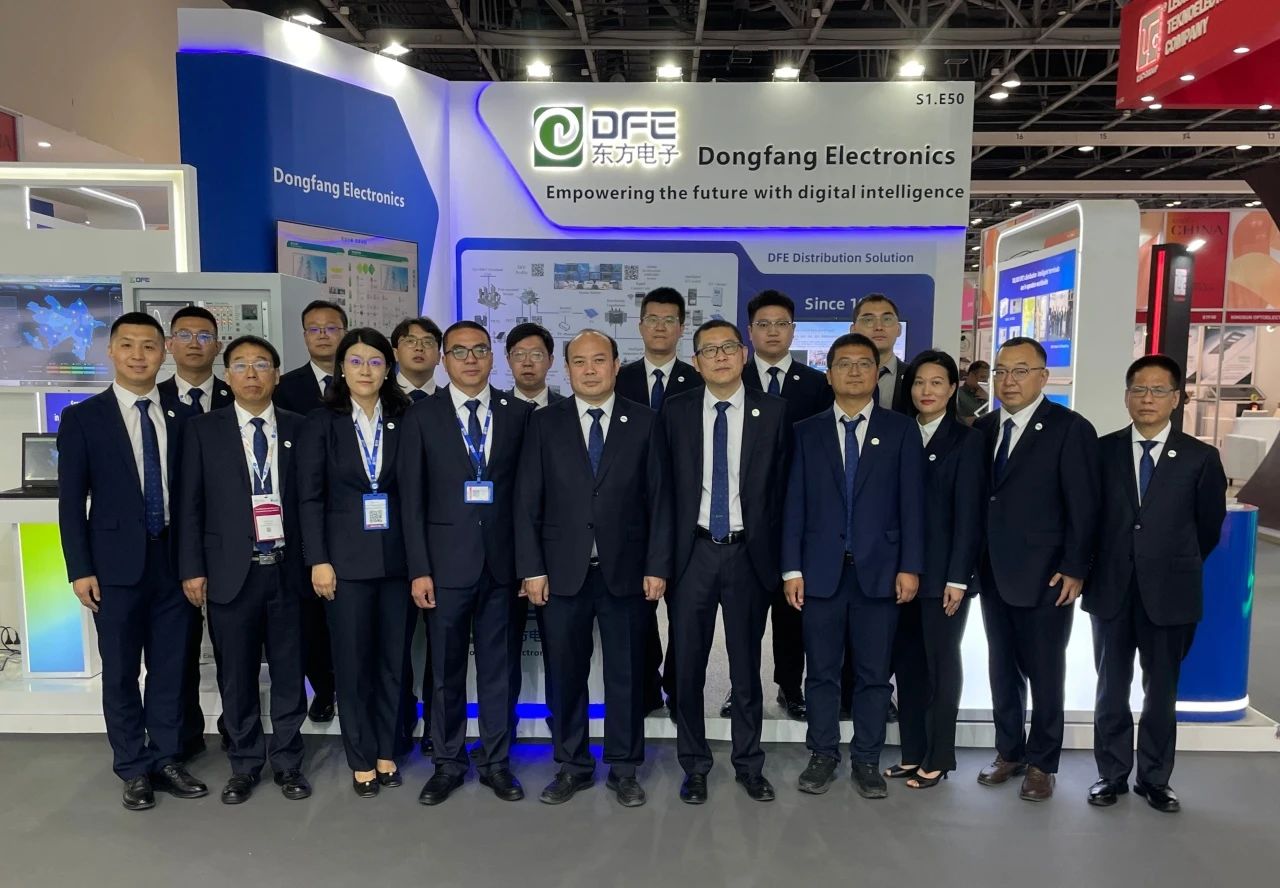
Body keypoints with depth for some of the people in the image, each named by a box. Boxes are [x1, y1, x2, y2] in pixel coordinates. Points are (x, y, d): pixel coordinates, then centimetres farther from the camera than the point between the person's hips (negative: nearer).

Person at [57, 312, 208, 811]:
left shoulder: (181, 416, 5)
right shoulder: (83, 418, -1)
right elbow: (71, 500, -3)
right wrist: (80, 569, -7)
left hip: (174, 560, 2)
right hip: (117, 563, -2)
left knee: (171, 668, 10)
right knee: (120, 672, 8)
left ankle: (166, 760, 24)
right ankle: (134, 769, 23)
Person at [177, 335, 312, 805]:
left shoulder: (298, 429, 5)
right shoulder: (204, 430, 2)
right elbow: (190, 504, 2)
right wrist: (192, 569, -3)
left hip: (287, 569, 1)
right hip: (232, 571, -1)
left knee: (289, 672, 9)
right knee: (238, 675, 10)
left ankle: (287, 761, 25)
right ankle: (245, 764, 26)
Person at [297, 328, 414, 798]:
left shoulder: (405, 422, 4)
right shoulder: (320, 424, 1)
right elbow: (310, 498, -2)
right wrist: (318, 561, -9)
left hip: (398, 558, 2)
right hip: (347, 559, -1)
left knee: (393, 659, 9)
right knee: (352, 662, 6)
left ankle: (386, 752, 24)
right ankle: (361, 760, 20)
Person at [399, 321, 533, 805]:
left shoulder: (518, 413, 4)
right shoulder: (422, 416, 1)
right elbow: (411, 499, -1)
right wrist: (418, 569, -6)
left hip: (502, 562, 1)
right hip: (447, 561, -1)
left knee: (498, 666, 10)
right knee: (446, 669, 10)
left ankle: (497, 762, 26)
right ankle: (448, 764, 27)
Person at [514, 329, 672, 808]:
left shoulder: (644, 421, 2)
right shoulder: (545, 423, 3)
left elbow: (659, 499, 1)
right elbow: (527, 501, 1)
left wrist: (657, 566, -5)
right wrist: (531, 568, -5)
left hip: (626, 569, 0)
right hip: (563, 570, 1)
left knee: (626, 674, 9)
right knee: (565, 673, 10)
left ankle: (624, 768, 25)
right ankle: (572, 765, 27)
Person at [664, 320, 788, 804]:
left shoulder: (772, 410, 0)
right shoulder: (676, 411, 3)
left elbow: (780, 486, 1)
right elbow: (666, 485, 3)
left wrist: (773, 554, -2)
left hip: (748, 552, 0)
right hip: (693, 550, 1)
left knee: (747, 664, 12)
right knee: (688, 665, 7)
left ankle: (749, 764, 29)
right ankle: (695, 765, 25)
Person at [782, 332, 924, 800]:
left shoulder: (900, 430, 4)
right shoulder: (807, 432, 6)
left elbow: (912, 503, 1)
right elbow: (794, 505, 2)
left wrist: (910, 566, -6)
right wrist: (792, 569, -3)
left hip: (879, 570, 0)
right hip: (821, 570, 1)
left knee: (873, 673, 8)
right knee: (822, 671, 9)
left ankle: (867, 761, 23)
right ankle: (823, 756, 24)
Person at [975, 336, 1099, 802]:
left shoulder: (1070, 429, -9)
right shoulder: (983, 427, 8)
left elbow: (1083, 507, -10)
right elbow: (977, 496, 10)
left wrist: (1074, 569, -12)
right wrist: (975, 563, 5)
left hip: (1045, 576, -5)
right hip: (994, 574, 5)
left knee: (1044, 672, 8)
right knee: (1002, 668, 15)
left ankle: (1041, 764, 23)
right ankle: (1008, 752, 30)